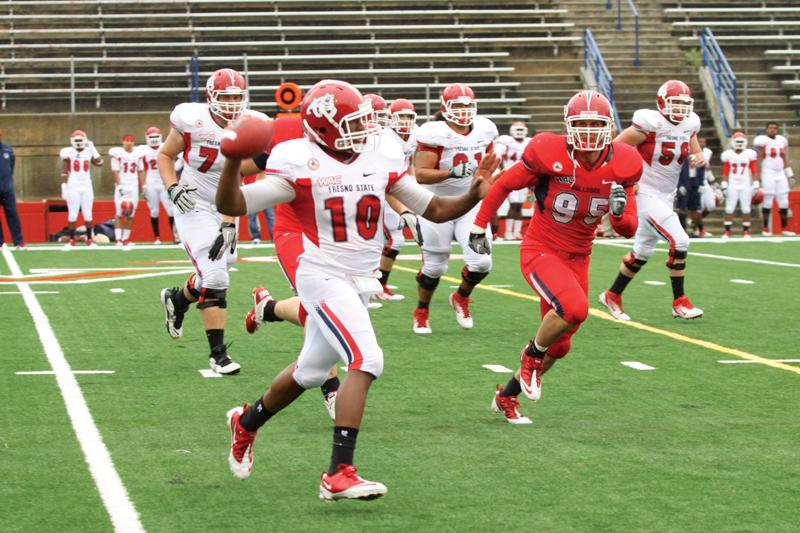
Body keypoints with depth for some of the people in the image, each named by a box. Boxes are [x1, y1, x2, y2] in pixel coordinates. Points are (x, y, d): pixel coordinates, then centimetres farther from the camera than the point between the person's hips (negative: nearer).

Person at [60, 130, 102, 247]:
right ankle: (71, 240, 0)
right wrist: (63, 187, -7)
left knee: (88, 214, 2)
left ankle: (89, 239, 8)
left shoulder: (89, 152, 7)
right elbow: (64, 172, -1)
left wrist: (92, 148, -4)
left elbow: (99, 163, -8)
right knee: (72, 214, -5)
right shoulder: (68, 153, -1)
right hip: (73, 187, -2)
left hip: (87, 187, 3)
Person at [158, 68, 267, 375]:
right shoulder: (192, 121, -15)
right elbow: (165, 155, 2)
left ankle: (176, 299, 49)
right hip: (195, 208, -4)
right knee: (214, 279, -14)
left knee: (216, 272, 16)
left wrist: (229, 226, -20)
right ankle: (218, 353, -6)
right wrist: (172, 188, -15)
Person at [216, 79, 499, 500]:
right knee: (366, 361, -23)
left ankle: (246, 422, 48)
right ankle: (339, 474, -21)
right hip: (324, 277, -7)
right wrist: (233, 165, -35)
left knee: (311, 371, 22)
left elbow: (434, 209, 6)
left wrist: (474, 196, -11)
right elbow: (232, 206, -16)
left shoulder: (382, 157, 2)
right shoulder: (300, 164, -13)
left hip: (360, 282, 7)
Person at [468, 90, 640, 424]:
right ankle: (532, 355, -2)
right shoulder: (549, 154, -20)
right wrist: (479, 226, 4)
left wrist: (620, 211, -26)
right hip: (540, 251, -5)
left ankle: (506, 396, 36)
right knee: (575, 308, -32)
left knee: (558, 346, 12)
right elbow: (504, 185, -3)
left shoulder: (621, 166, -9)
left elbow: (627, 230, -3)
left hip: (577, 259, 5)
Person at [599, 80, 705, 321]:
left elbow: (696, 153, 15)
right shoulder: (650, 125, -20)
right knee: (679, 241, -16)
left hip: (666, 196, 8)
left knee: (642, 251, 16)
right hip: (646, 195, -8)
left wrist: (698, 158, -9)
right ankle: (679, 302, -5)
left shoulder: (689, 125, 2)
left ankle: (612, 295, 32)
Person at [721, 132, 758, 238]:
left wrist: (756, 185, -1)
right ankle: (727, 231, 2)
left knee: (746, 209, 1)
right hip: (732, 186, 0)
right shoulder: (728, 155, 1)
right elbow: (725, 173, 5)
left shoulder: (750, 154, 1)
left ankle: (746, 231, 10)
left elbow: (754, 171, 4)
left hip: (746, 186, 0)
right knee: (729, 209, -3)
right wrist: (724, 186, 0)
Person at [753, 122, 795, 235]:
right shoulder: (762, 141, -5)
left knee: (784, 202, 4)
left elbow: (785, 160, 17)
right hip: (768, 174, -5)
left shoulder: (782, 141, 13)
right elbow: (758, 160, -7)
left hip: (781, 174, 5)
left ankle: (784, 228, 12)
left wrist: (790, 175, 13)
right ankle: (765, 228, 4)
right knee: (768, 202, -4)